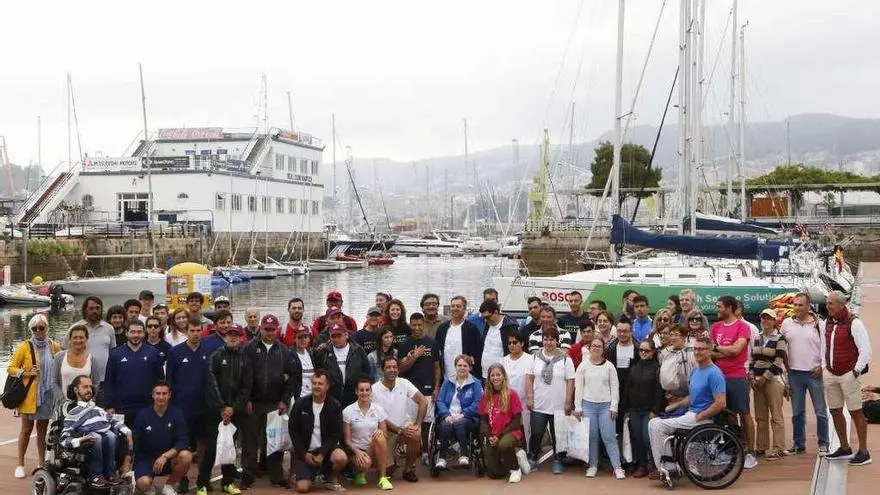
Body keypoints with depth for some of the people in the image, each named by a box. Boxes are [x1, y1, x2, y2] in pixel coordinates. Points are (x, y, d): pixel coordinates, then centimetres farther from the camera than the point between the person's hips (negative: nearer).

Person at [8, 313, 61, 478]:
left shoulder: (54, 346, 2)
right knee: (26, 429, 6)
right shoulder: (25, 347, -5)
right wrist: (26, 373, -18)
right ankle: (20, 464, 17)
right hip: (30, 394, -2)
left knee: (42, 430, 13)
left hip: (48, 395, 2)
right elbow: (10, 368, -3)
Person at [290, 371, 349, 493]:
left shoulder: (335, 406, -5)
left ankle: (332, 479, 1)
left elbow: (336, 433, -6)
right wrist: (304, 453, -8)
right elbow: (293, 431, 1)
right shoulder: (300, 405, -3)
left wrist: (322, 454, -17)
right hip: (305, 452, 0)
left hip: (325, 449, 0)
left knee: (341, 458, -33)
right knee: (302, 488, -17)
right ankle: (315, 471, 19)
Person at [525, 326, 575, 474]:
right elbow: (529, 378, 6)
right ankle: (533, 460, 20)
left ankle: (558, 462, 20)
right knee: (536, 434, 4)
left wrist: (568, 403, -7)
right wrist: (529, 398, 0)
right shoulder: (535, 357, 5)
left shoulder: (565, 359, -2)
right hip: (538, 405, 2)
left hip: (559, 406, -1)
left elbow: (570, 382, -3)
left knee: (558, 435, 6)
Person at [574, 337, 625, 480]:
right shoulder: (583, 366, 4)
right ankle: (593, 466, 14)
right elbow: (578, 387, 4)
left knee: (609, 437, -4)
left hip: (606, 405, -1)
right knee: (591, 437, 5)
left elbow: (615, 387, 4)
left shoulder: (609, 366, 4)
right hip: (588, 405, 1)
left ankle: (617, 467, -1)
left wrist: (614, 407, -2)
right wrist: (578, 407, -1)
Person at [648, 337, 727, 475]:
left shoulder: (714, 374, -15)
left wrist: (698, 417, -17)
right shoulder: (695, 371, 14)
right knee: (654, 423, 1)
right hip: (690, 413, 9)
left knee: (658, 426, -16)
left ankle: (665, 467, -4)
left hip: (703, 418, -9)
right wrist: (676, 405, 9)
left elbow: (721, 403, -21)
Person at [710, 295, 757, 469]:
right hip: (719, 376, 5)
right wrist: (727, 352, -10)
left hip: (737, 378, -5)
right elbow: (709, 352, 5)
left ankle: (750, 453, 4)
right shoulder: (715, 327, 11)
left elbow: (736, 349, -17)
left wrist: (716, 347, -4)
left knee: (744, 414, 0)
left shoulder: (742, 327, -5)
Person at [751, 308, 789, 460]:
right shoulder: (756, 339, 14)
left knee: (776, 416, -4)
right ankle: (761, 446, 17)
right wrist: (752, 377, 2)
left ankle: (778, 449, 0)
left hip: (774, 379, -6)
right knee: (760, 417, 10)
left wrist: (764, 378, -13)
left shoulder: (780, 339, -4)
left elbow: (778, 363, -11)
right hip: (758, 381, 6)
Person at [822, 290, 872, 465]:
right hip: (830, 374, 7)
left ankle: (863, 452, 4)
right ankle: (844, 448, 23)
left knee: (855, 412, -3)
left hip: (848, 374, -7)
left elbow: (866, 349, -11)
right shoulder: (826, 324, 10)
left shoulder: (853, 323, -11)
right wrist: (824, 366, 13)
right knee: (835, 411, 10)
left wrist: (857, 370, -13)